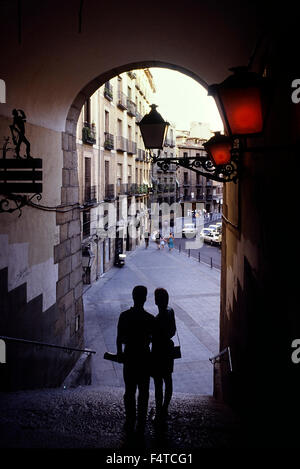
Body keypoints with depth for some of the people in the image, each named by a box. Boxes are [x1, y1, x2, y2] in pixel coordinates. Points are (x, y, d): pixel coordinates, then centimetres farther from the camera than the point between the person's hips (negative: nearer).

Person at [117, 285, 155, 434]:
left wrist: (119, 353, 10)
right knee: (143, 391, 11)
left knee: (129, 391, 13)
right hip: (144, 357, -1)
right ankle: (141, 424, 17)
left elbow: (119, 338, -4)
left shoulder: (124, 316, -9)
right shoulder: (150, 319, -14)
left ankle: (130, 422, 19)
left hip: (129, 356, 1)